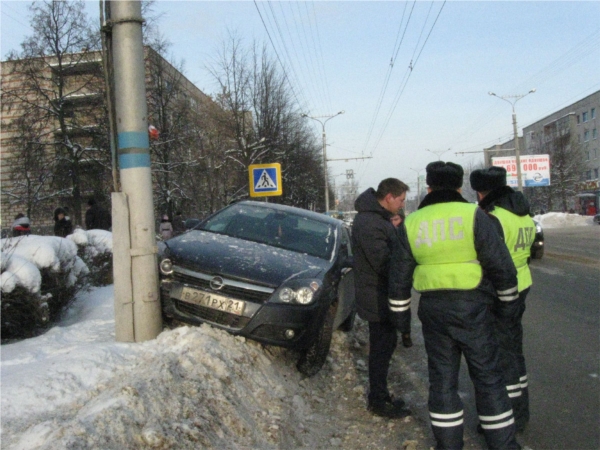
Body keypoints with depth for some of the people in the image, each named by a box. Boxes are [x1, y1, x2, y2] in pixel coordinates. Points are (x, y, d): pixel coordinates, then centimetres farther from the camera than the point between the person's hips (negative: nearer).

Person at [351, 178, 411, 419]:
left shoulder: (376, 218, 12)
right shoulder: (369, 223, -24)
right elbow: (384, 262, -27)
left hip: (380, 296, 11)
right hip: (377, 297, -11)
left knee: (384, 345, 19)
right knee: (381, 348, 1)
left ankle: (380, 396, 33)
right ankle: (378, 401, 16)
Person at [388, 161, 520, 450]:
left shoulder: (412, 223, 3)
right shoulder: (473, 215, -7)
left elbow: (399, 274, 6)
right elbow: (500, 264, -7)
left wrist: (398, 310, 17)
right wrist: (508, 297, 9)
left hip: (433, 308, 3)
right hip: (472, 307, -2)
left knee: (442, 377, 12)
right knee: (487, 375, 9)